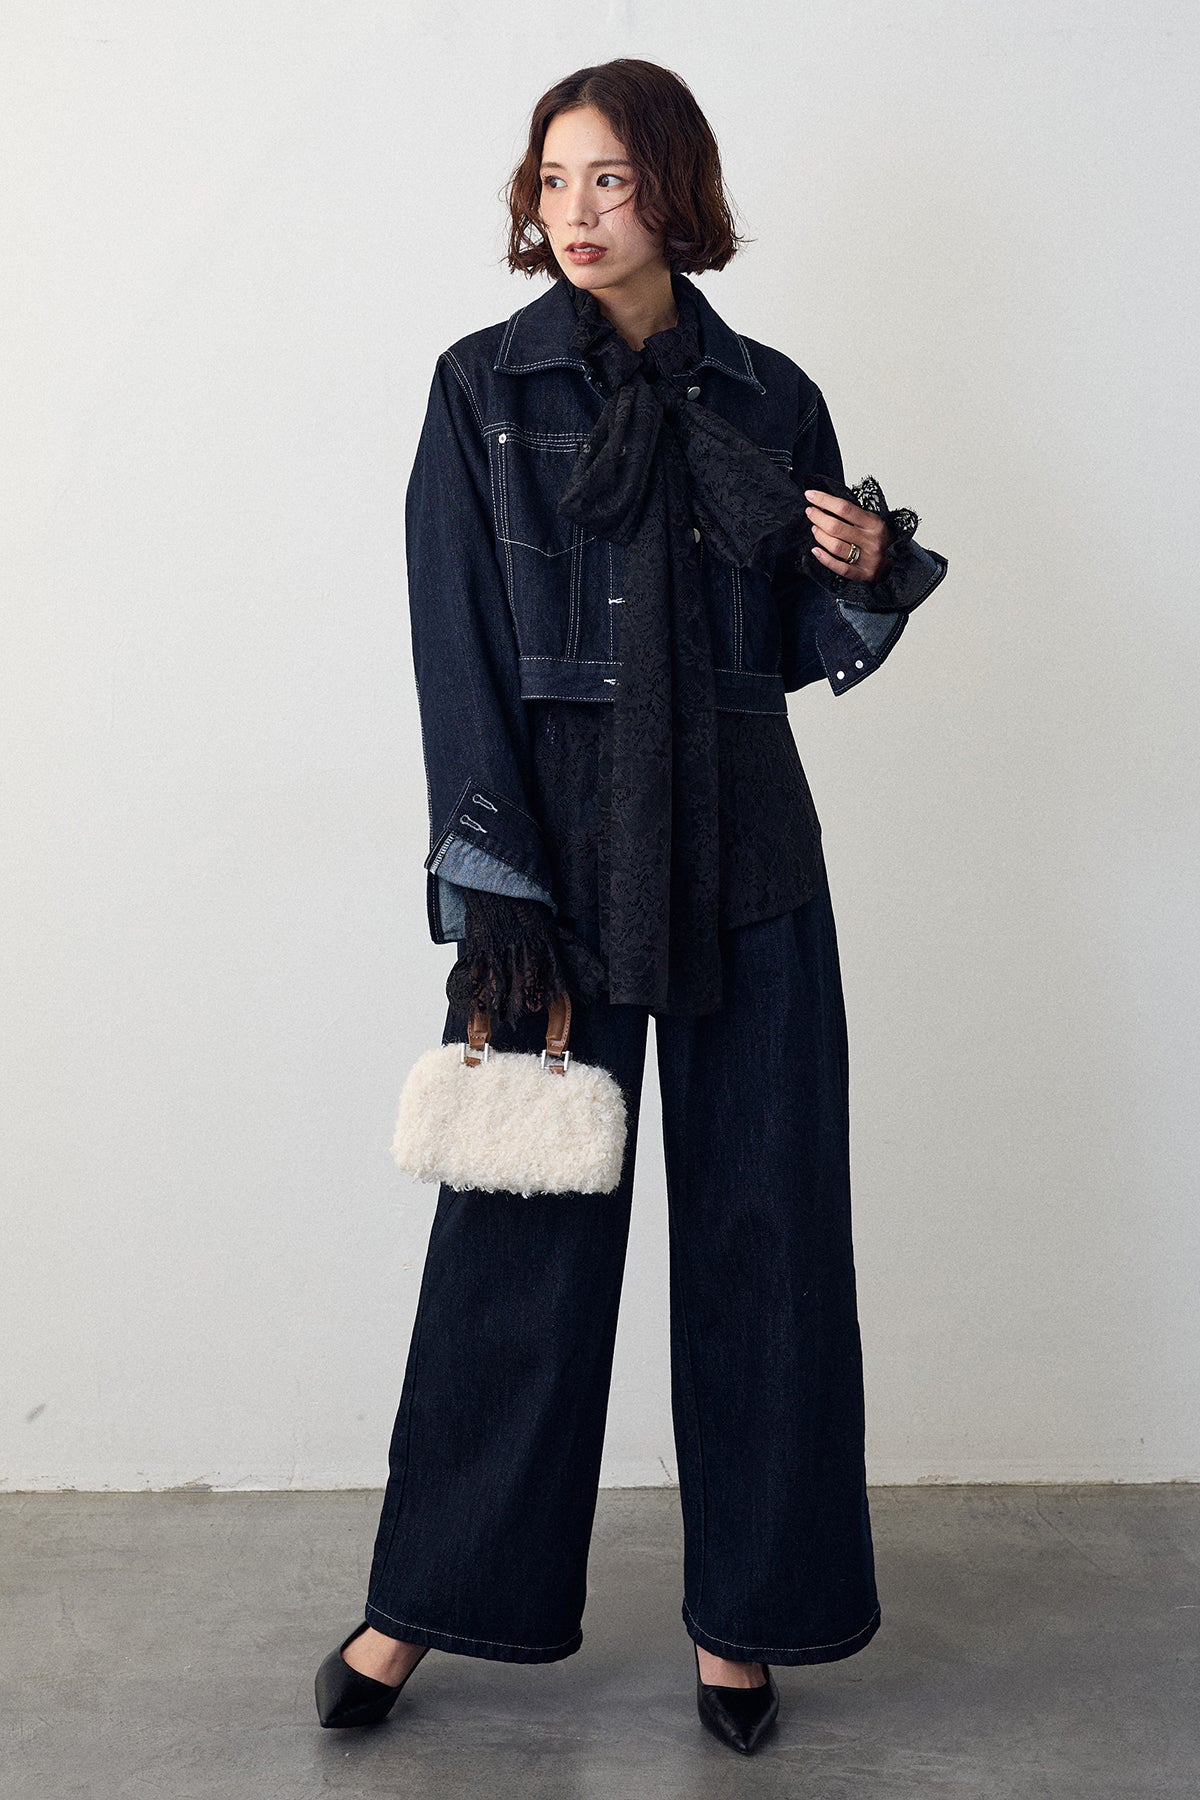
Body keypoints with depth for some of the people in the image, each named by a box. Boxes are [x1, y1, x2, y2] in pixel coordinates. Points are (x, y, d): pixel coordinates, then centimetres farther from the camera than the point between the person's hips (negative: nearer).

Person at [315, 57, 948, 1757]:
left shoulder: (771, 400, 8)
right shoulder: (484, 387, 3)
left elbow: (801, 650, 14)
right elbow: (457, 649, -4)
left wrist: (870, 573, -8)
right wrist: (491, 885, -11)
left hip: (745, 861, 2)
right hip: (553, 851, -2)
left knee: (760, 1224, 5)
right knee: (518, 1227, 3)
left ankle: (743, 1611, 21)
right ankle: (427, 1598, 21)